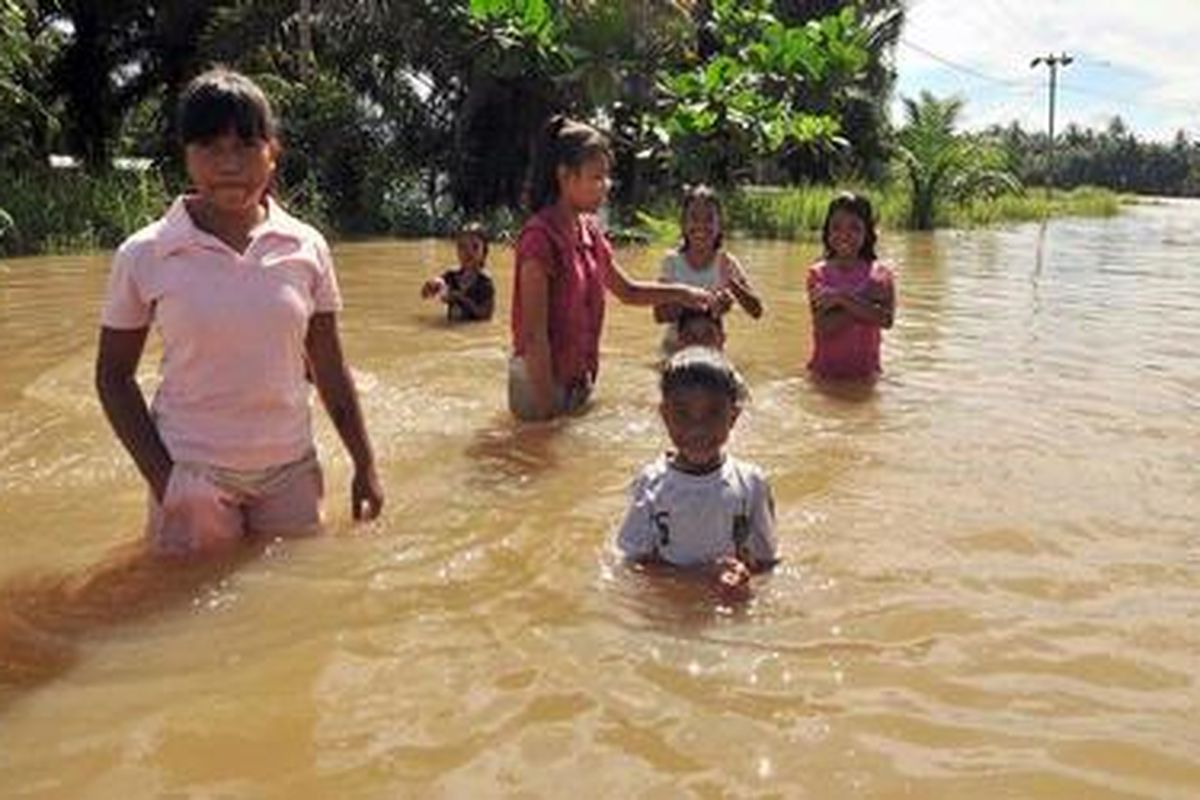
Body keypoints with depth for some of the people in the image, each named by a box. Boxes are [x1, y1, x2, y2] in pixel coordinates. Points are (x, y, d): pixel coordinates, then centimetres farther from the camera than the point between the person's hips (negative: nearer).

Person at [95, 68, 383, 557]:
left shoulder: (306, 248, -3)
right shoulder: (144, 256, -8)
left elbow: (329, 370, 4)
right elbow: (114, 376, 0)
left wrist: (364, 466, 7)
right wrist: (160, 476, -9)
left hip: (291, 469, 2)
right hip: (193, 474, -2)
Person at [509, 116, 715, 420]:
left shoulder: (589, 230, 6)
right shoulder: (541, 236, -20)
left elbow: (626, 290, 20)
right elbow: (533, 333, -21)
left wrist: (680, 293, 6)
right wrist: (546, 405, -21)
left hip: (578, 378, 8)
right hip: (541, 378, -8)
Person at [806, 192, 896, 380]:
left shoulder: (880, 275, 0)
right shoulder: (818, 274, -2)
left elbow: (886, 319, -17)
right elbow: (824, 327, -15)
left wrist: (841, 297, -19)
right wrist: (864, 301, -18)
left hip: (865, 373, 1)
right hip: (824, 373, 0)